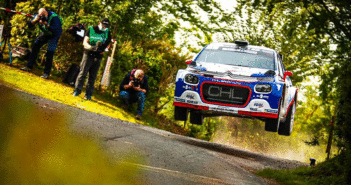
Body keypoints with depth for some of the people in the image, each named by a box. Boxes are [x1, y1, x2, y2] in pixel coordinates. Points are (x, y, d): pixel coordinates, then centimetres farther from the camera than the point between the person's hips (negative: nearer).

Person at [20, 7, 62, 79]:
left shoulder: (54, 17, -35)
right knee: (35, 46, -2)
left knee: (50, 53, -15)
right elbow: (29, 25, -13)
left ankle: (46, 73, -10)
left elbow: (56, 31, -42)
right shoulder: (38, 16, -17)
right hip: (45, 33, 6)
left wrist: (46, 24, -51)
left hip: (54, 35, -6)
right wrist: (35, 20, -35)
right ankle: (29, 66, 9)